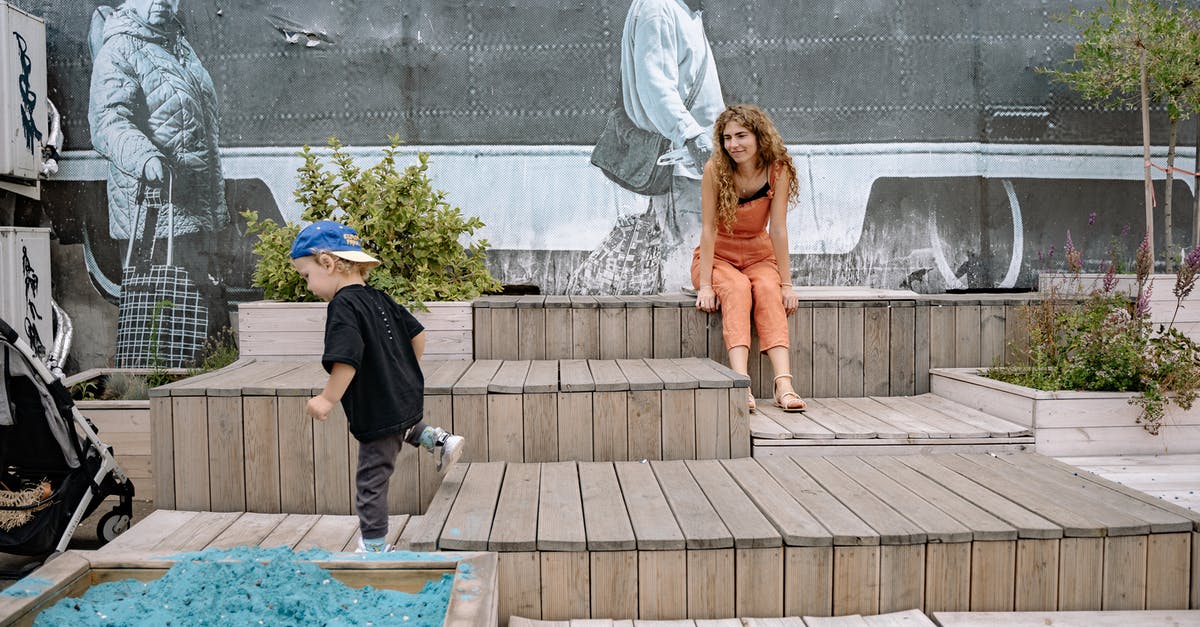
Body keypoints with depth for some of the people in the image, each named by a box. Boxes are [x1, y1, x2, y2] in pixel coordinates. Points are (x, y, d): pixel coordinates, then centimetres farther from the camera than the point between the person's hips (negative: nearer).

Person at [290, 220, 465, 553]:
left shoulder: (342, 306, -19)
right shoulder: (379, 298, 6)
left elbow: (346, 360, -30)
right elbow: (417, 334, 12)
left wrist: (328, 399, -20)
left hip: (379, 411, -9)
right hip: (407, 397, 9)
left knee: (370, 482, 5)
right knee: (402, 426, 43)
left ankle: (374, 546, 16)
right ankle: (438, 439, 24)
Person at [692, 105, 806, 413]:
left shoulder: (778, 170, -13)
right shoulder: (715, 169, -17)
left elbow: (778, 229, -14)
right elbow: (708, 228, -18)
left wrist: (786, 283, -16)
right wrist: (705, 285, -23)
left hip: (759, 257, 2)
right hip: (718, 257, -1)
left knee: (768, 289, -30)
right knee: (737, 289, -32)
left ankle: (783, 382, -42)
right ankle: (740, 383, -45)